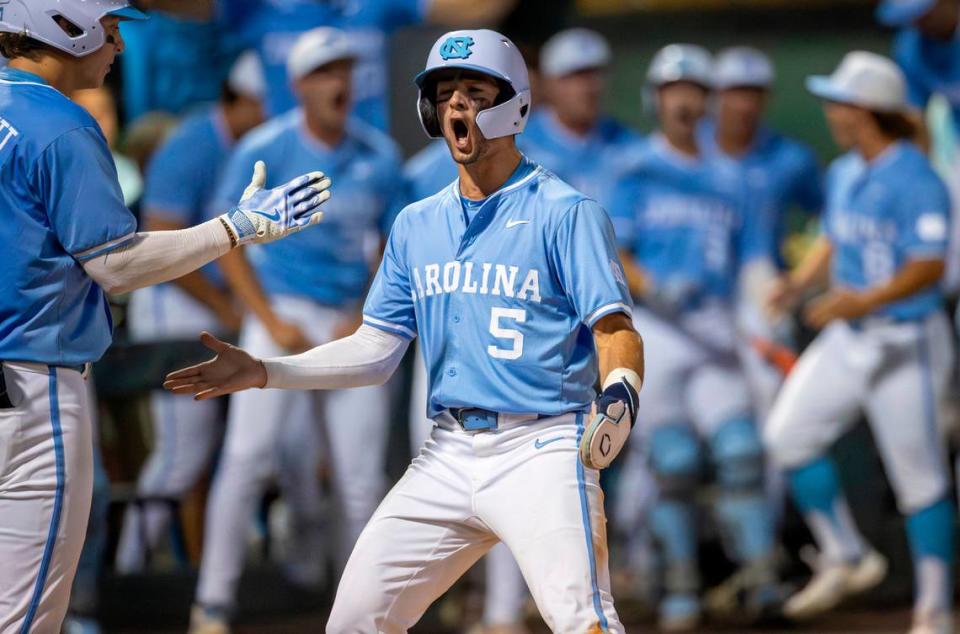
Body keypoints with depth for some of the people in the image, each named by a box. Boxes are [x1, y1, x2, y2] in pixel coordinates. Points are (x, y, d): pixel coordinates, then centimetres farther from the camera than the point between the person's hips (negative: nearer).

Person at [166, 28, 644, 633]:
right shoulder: (417, 224, 16)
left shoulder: (566, 212, -3)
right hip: (448, 454, 6)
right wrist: (265, 372, 5)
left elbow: (615, 329, -10)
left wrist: (620, 398, -31)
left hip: (540, 449, -6)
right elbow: (377, 350, 16)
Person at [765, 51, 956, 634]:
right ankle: (847, 561, 17)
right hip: (846, 340, 8)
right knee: (789, 434, 2)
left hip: (906, 343, -8)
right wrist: (800, 283, 1)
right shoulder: (843, 174, 10)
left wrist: (867, 301, -30)